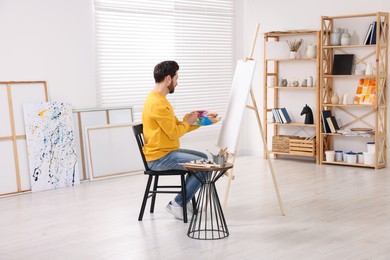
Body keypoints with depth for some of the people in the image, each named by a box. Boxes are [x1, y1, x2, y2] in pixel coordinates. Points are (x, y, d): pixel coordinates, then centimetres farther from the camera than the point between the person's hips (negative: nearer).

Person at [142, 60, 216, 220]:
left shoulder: (158, 99, 13)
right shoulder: (158, 103, -21)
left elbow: (177, 126, 16)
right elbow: (174, 133, -21)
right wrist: (188, 122, -3)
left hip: (166, 152, 11)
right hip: (160, 158, -11)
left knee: (203, 158, 17)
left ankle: (186, 199, 17)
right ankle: (177, 204, -6)